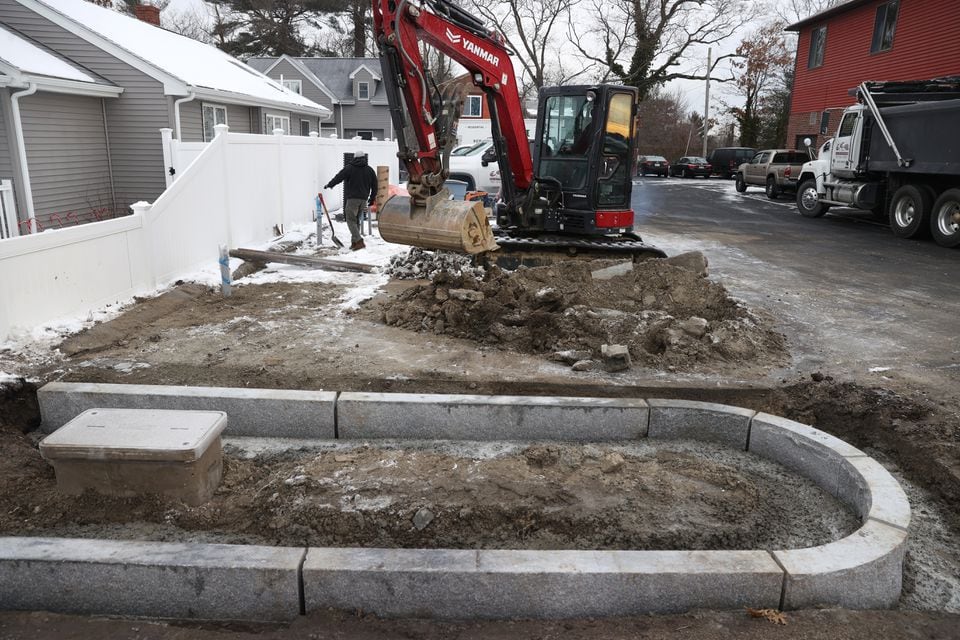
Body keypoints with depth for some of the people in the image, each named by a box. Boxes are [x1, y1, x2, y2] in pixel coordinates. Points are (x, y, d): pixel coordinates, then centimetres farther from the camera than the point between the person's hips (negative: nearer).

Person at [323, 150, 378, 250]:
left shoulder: (349, 168, -4)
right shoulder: (370, 170, 9)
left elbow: (338, 177, 0)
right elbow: (374, 186, 11)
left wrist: (329, 185, 16)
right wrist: (371, 199, 21)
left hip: (352, 198, -5)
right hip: (364, 199, 5)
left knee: (351, 220, -4)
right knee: (356, 220, 14)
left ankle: (359, 241, -18)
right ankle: (354, 242, 13)